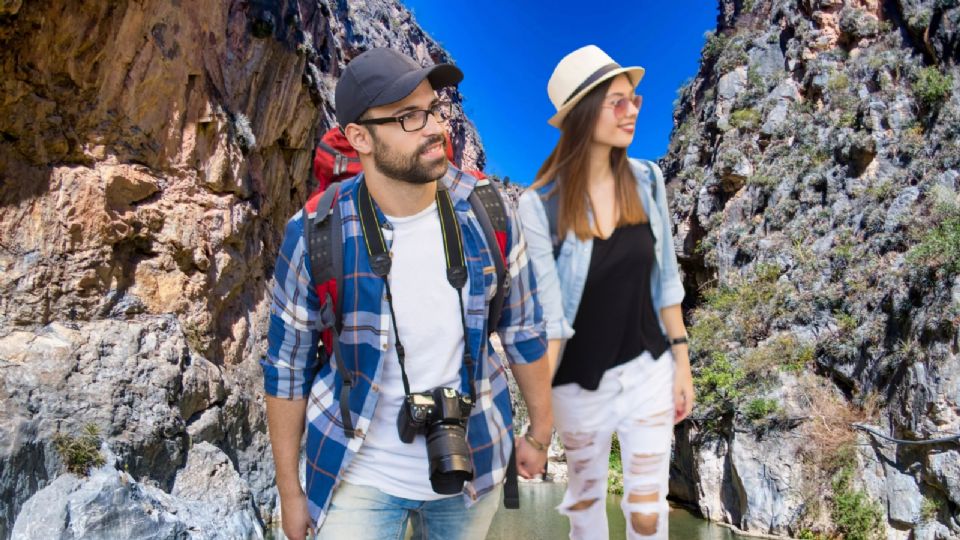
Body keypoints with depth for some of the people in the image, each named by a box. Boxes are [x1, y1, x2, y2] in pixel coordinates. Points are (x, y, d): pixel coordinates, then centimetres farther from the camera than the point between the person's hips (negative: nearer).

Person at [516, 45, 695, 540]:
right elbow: (547, 316, -19)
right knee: (585, 498, 20)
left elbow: (664, 280, 2)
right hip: (580, 382, -2)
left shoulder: (646, 181, -7)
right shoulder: (540, 205, -20)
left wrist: (682, 364, 4)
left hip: (648, 371, 3)